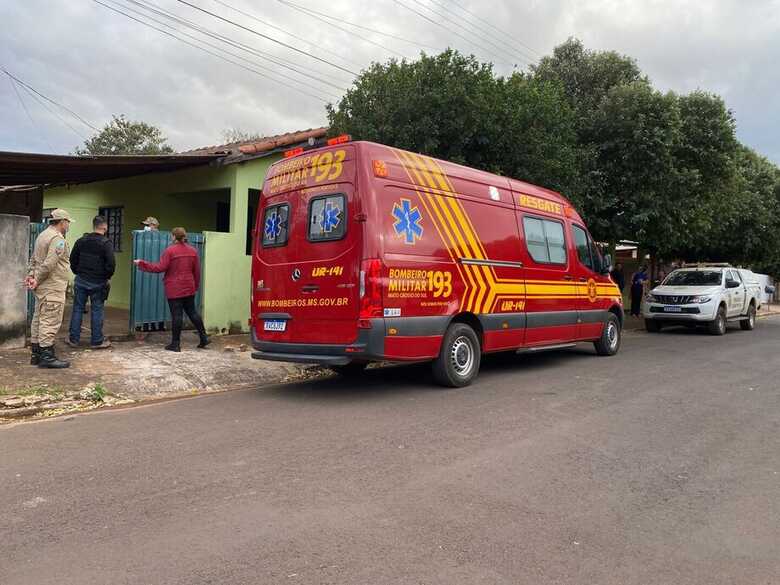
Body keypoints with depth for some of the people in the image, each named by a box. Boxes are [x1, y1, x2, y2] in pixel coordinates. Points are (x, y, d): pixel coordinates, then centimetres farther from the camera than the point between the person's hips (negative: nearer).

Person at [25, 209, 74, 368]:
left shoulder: (42, 235, 18)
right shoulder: (57, 238, -15)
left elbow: (34, 260, 19)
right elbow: (49, 264, -23)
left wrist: (30, 275, 7)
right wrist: (37, 280, -14)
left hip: (41, 288, 10)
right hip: (53, 289, -10)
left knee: (38, 320, 14)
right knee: (50, 321, -7)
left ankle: (36, 354, 21)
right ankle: (46, 356, -5)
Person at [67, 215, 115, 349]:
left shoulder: (81, 241, 4)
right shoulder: (106, 243, -12)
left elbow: (73, 260, 8)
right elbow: (111, 264, -16)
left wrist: (78, 273, 18)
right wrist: (106, 277, -1)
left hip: (81, 280, 4)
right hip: (98, 283, -4)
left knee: (78, 309, 11)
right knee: (97, 311, 4)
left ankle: (73, 339, 16)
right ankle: (97, 341, 10)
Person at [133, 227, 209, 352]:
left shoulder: (170, 250, -11)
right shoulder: (193, 251, 5)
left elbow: (160, 267, -13)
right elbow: (197, 271, 8)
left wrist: (141, 263, -5)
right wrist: (196, 286, 19)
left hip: (174, 289, -5)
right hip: (189, 288, 5)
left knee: (176, 315, -2)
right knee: (192, 312, 14)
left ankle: (175, 344, 4)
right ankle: (204, 338, 15)